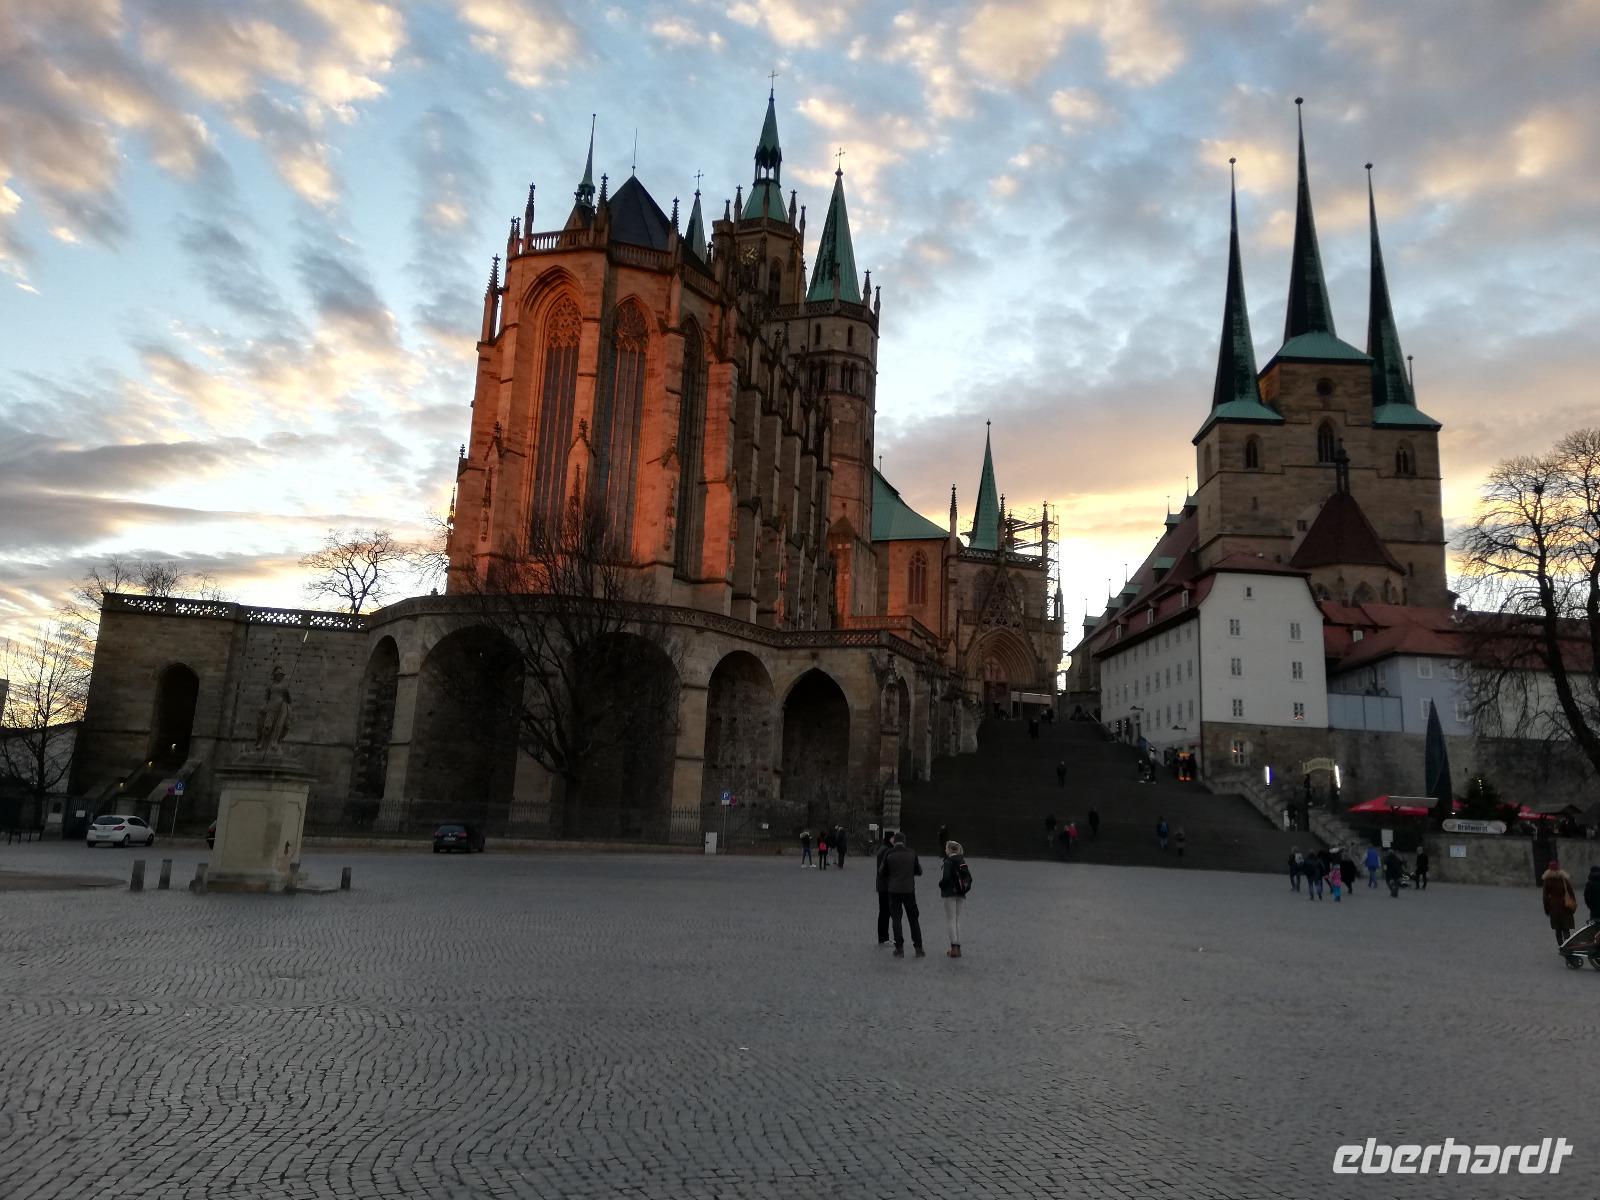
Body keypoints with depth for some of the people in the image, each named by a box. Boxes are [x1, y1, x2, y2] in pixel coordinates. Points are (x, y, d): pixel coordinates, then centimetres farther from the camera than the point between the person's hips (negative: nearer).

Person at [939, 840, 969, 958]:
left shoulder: (948, 862, -14)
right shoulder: (962, 861, 8)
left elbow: (946, 878, -21)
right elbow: (969, 877, 9)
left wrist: (941, 885, -2)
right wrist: (964, 889, 14)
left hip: (950, 894, -7)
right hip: (960, 894, 7)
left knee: (951, 920, -1)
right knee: (957, 920, 13)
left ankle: (954, 947, -5)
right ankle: (958, 947, 15)